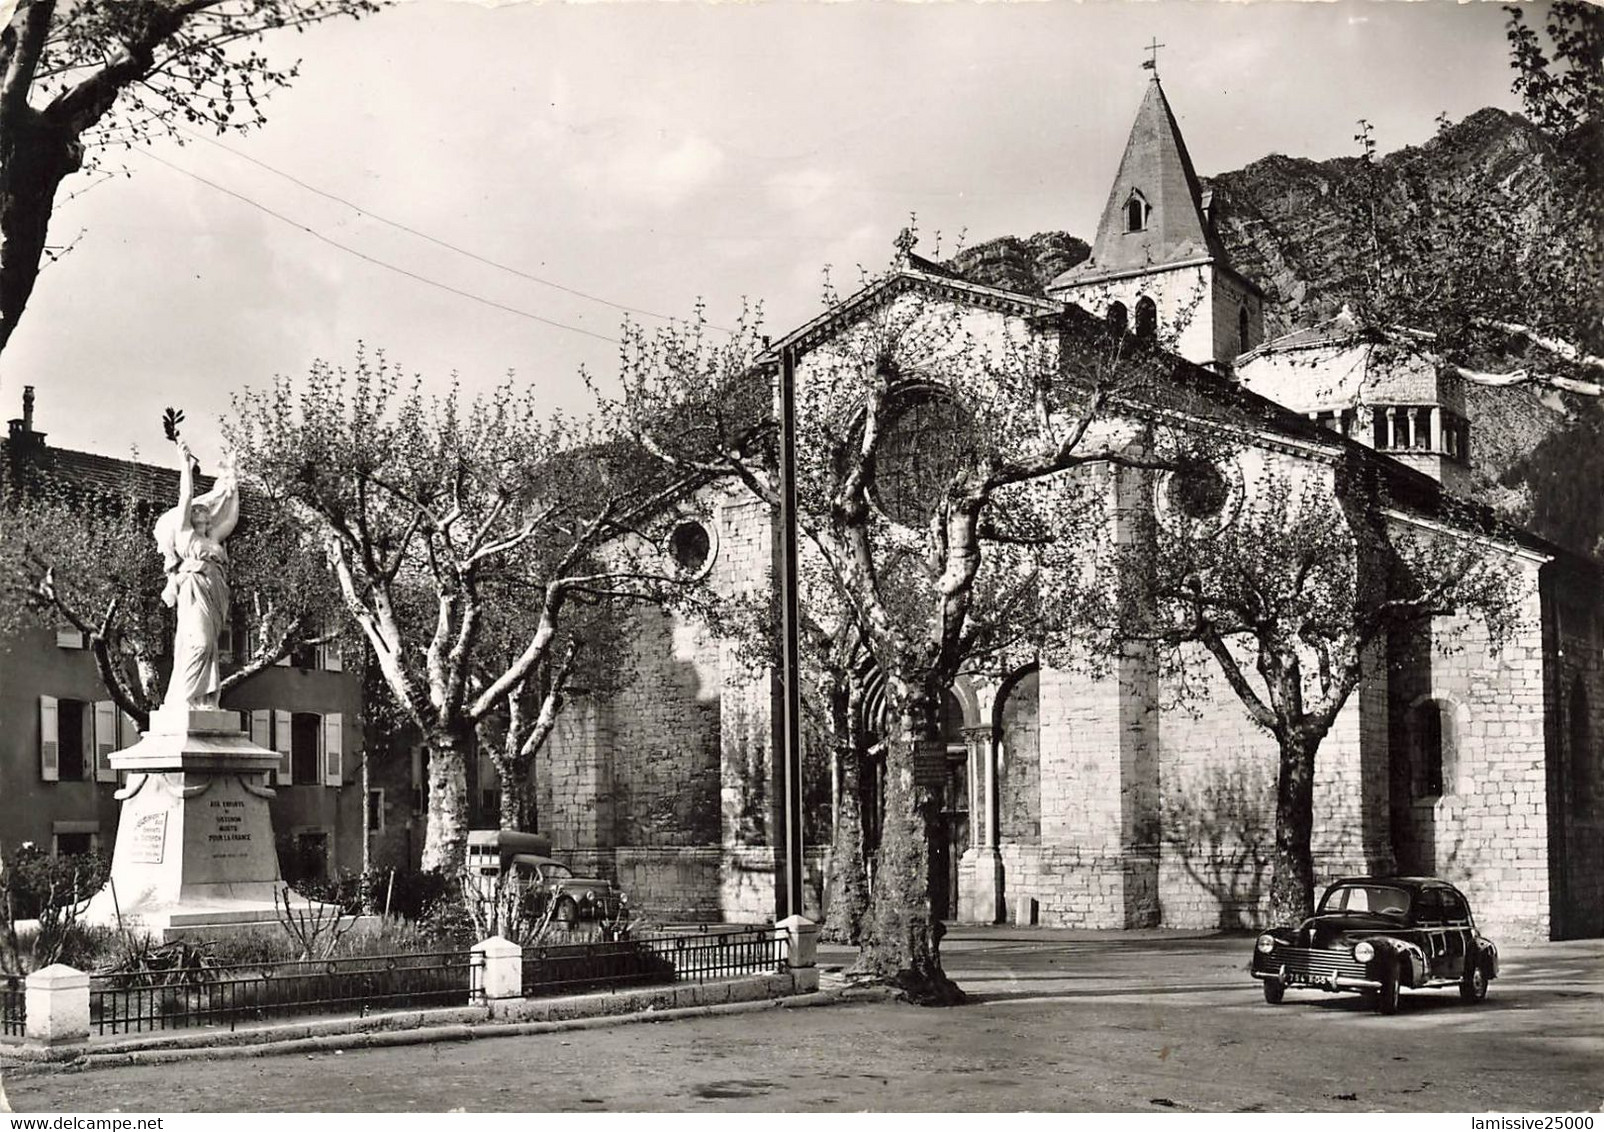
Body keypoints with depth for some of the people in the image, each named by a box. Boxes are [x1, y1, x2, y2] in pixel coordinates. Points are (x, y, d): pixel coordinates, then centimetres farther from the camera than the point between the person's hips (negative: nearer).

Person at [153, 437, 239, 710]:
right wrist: (186, 466, 7)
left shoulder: (212, 540, 29)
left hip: (214, 592, 7)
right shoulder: (183, 533, 14)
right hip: (194, 588, -7)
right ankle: (181, 700, -23)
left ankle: (204, 701, -6)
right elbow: (186, 498, 5)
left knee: (207, 646, -1)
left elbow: (231, 517, 27)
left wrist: (230, 481, 31)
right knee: (197, 642, -19)